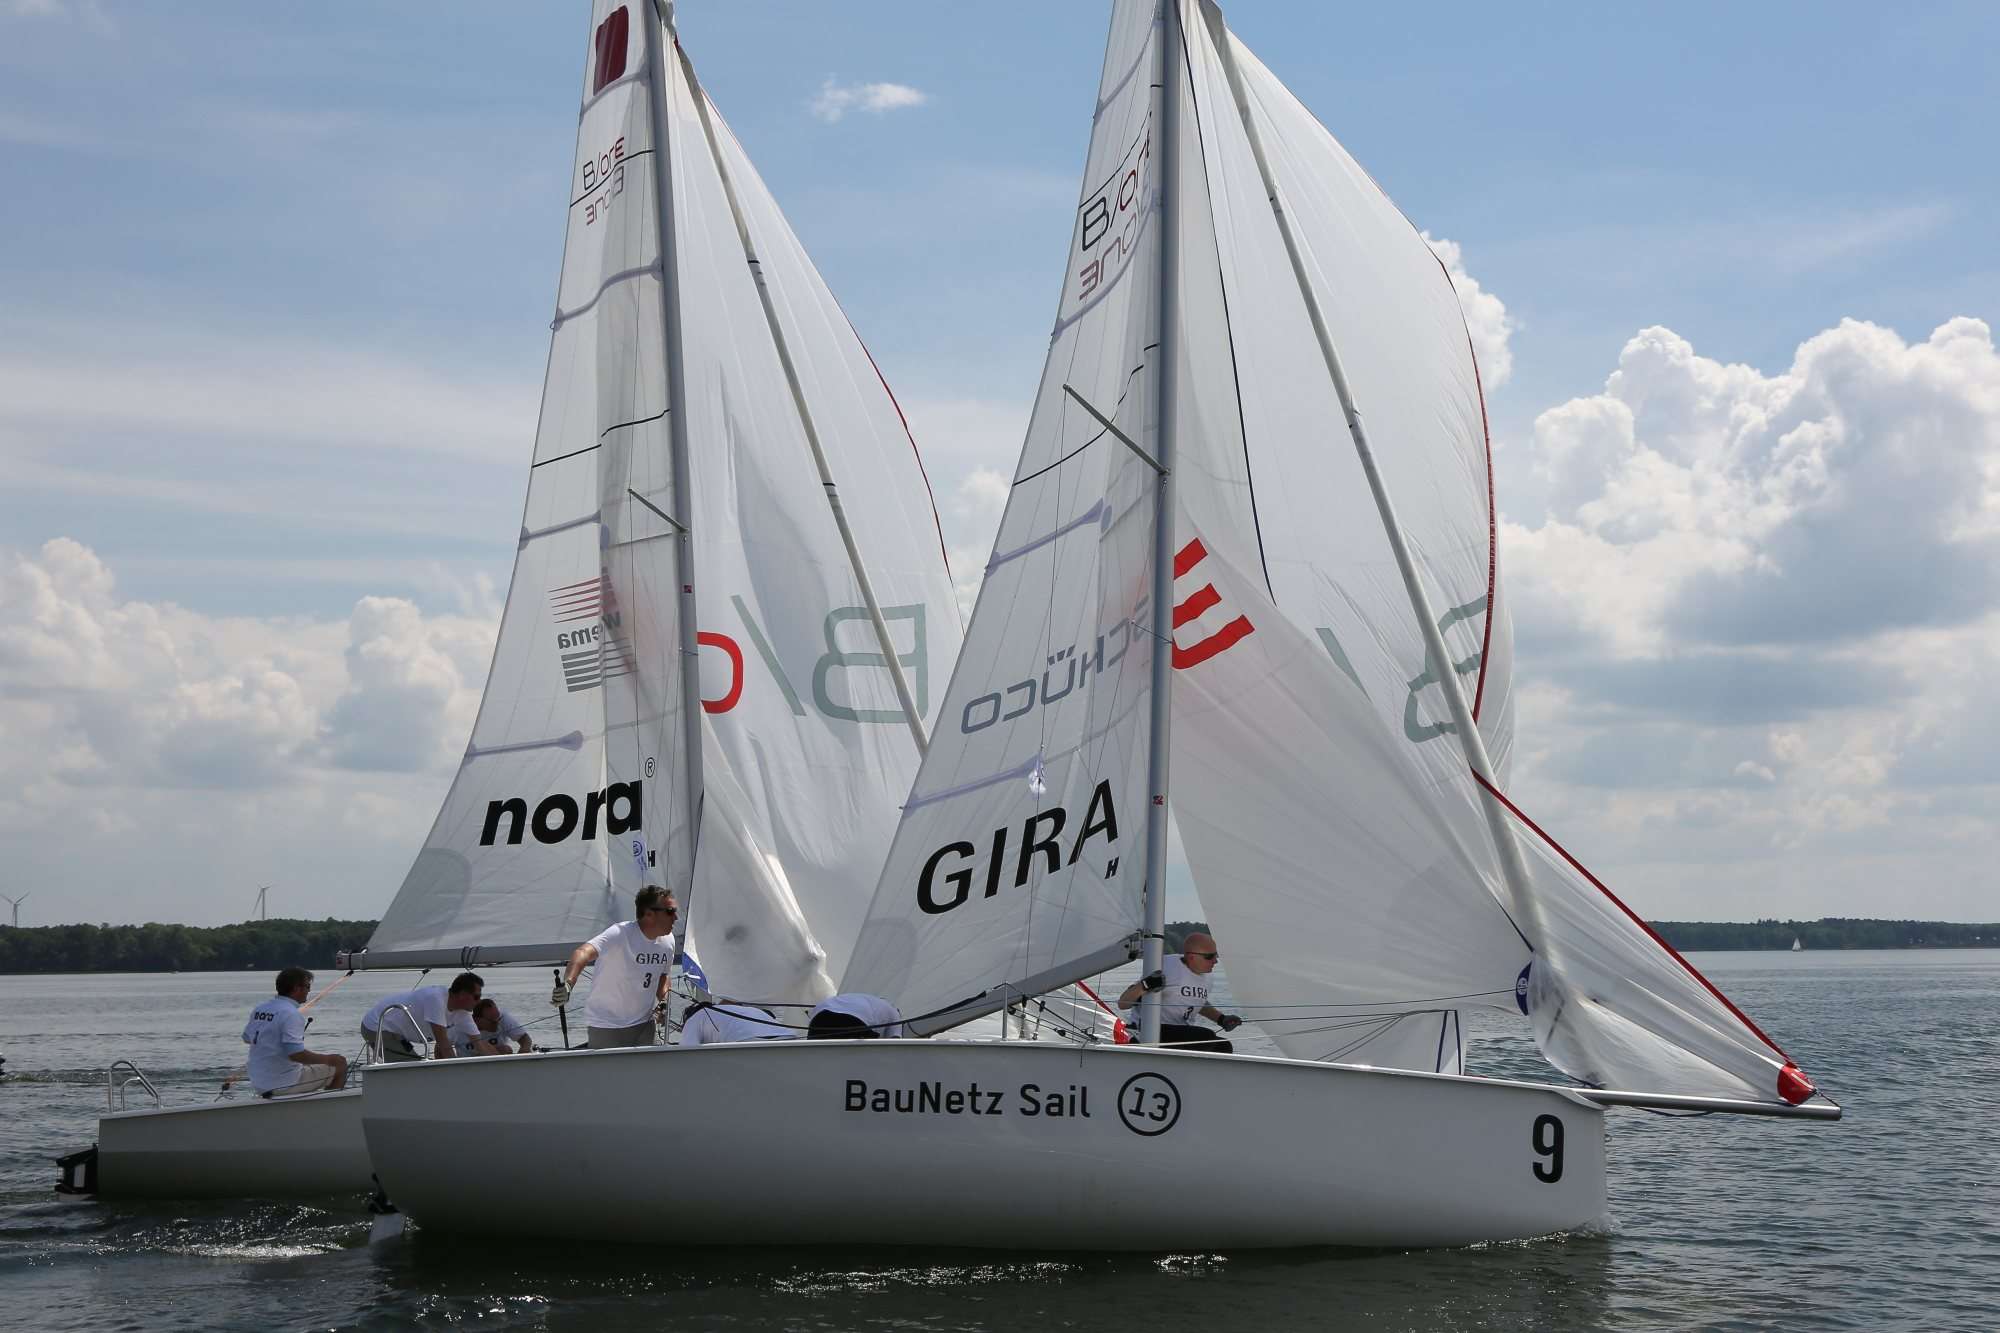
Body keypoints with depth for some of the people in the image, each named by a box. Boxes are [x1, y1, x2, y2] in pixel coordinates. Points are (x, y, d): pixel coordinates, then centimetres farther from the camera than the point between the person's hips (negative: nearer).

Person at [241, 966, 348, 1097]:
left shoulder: (258, 1009, 4)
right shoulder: (291, 1014, -21)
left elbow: (246, 1038, 20)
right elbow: (295, 1054, -29)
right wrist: (328, 1059, -16)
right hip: (285, 1085, -9)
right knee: (340, 1064, 0)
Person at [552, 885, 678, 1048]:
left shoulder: (668, 940, -1)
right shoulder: (621, 934, -24)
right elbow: (584, 952, -40)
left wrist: (662, 998, -1)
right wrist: (567, 984, -58)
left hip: (644, 1024, 6)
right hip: (607, 1027, -6)